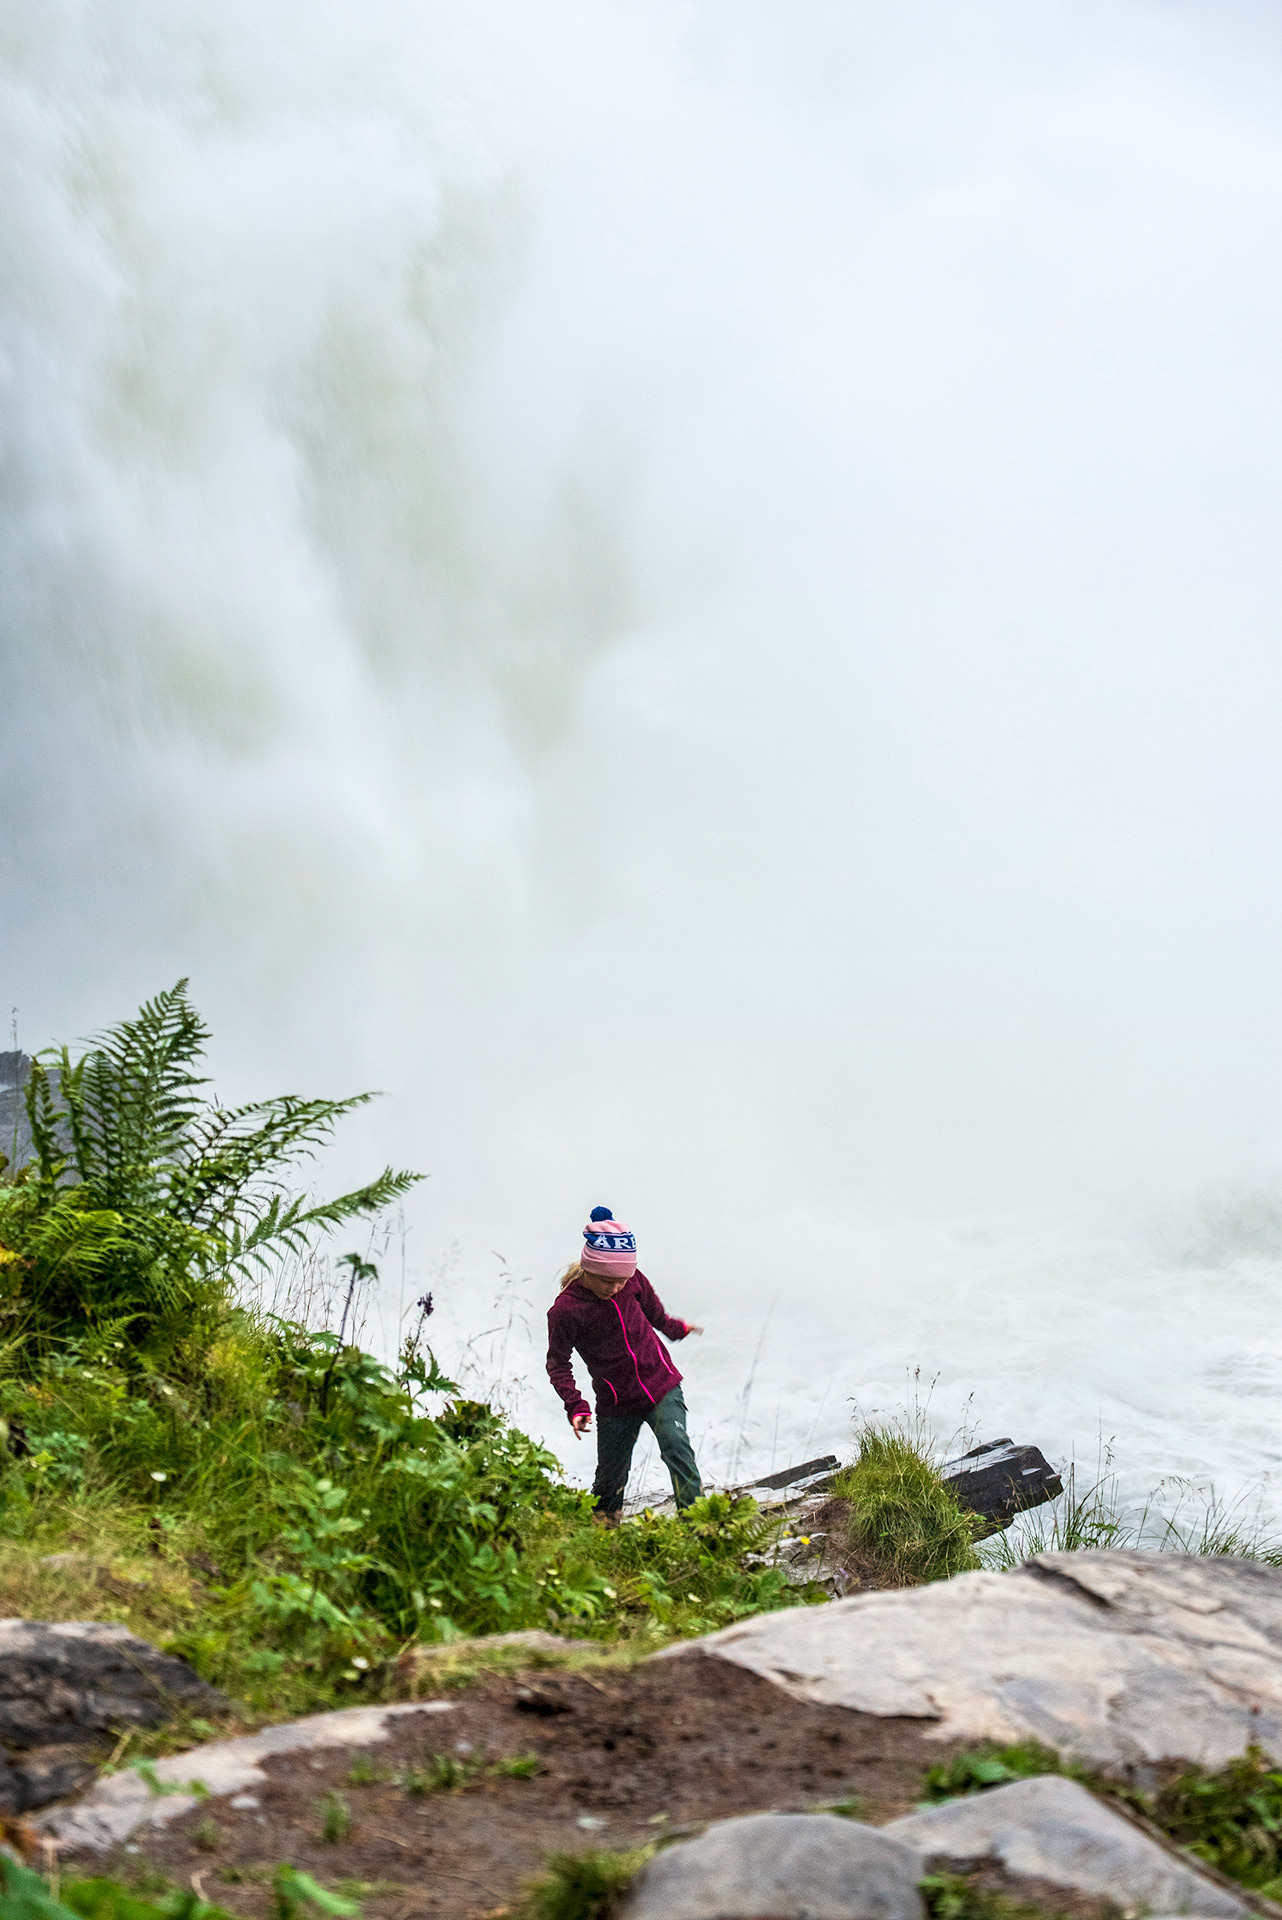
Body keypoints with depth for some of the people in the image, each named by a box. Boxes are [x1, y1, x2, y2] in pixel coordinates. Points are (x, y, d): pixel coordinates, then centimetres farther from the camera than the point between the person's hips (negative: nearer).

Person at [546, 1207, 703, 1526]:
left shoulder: (633, 1279, -9)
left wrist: (674, 1328, 33)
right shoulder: (565, 1310, -20)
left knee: (675, 1445, -19)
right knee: (610, 1476, 11)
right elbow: (557, 1363, -8)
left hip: (662, 1385, 2)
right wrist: (575, 1406, -20)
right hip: (616, 1402, -2)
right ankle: (601, 1526, 40)